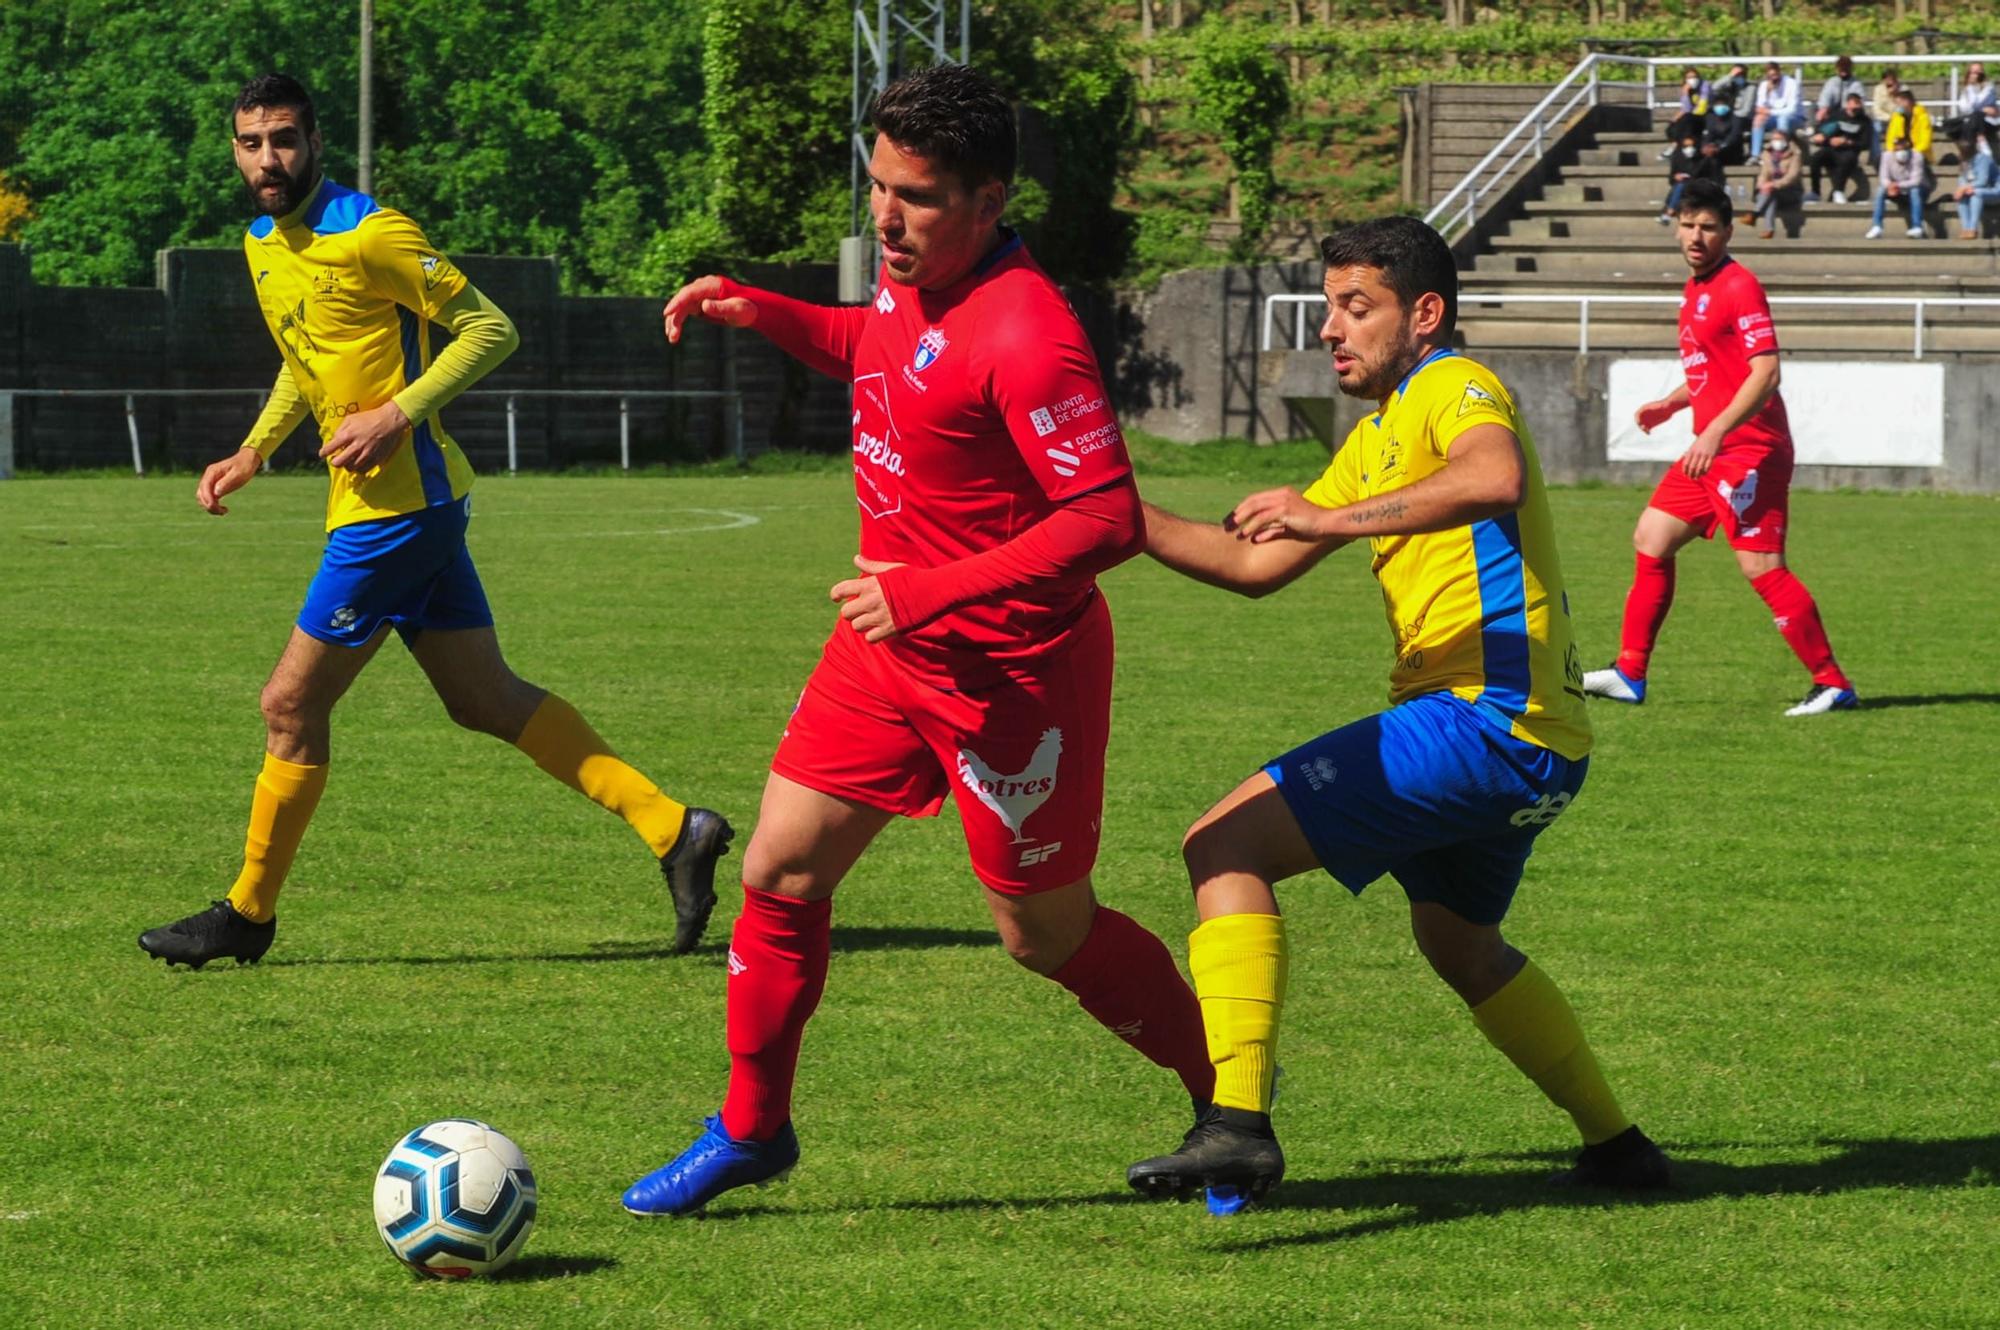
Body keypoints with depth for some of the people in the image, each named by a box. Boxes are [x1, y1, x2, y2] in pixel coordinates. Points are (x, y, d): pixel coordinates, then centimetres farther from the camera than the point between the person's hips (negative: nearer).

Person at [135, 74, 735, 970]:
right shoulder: (263, 243, 12)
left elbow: (490, 329, -15)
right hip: (386, 503, 9)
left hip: (399, 504, -9)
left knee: (292, 703, -2)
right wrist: (254, 451, 16)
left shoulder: (368, 234, -15)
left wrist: (396, 416, -23)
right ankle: (672, 828, 11)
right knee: (486, 700, 10)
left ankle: (248, 913, 11)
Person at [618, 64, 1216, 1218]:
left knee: (1047, 935, 7)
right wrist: (760, 312, 11)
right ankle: (751, 1130, 22)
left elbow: (1108, 518, -30)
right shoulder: (910, 278, 1)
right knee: (780, 873, 6)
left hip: (1011, 673, -8)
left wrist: (933, 591, -32)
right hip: (890, 647, 8)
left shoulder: (1022, 333, -27)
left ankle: (1229, 1100, 29)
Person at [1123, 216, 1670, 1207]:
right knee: (1459, 946, 31)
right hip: (1528, 746, 11)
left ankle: (1237, 1127, -25)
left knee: (1226, 846, -15)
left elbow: (1496, 478, -31)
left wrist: (1334, 519, -32)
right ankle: (1615, 1144, 39)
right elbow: (1256, 565, 24)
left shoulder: (1453, 387, -7)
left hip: (1486, 716, -11)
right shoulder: (1378, 436, 23)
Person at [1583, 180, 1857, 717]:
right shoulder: (1695, 290, 16)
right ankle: (1629, 674, 19)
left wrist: (1715, 432, -28)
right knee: (1651, 540, 12)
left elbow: (1765, 373, -21)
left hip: (1749, 449, -10)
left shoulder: (1738, 287, -13)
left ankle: (1832, 684, -8)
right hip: (1710, 451, 10)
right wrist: (1672, 403, 14)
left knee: (1762, 568, -13)